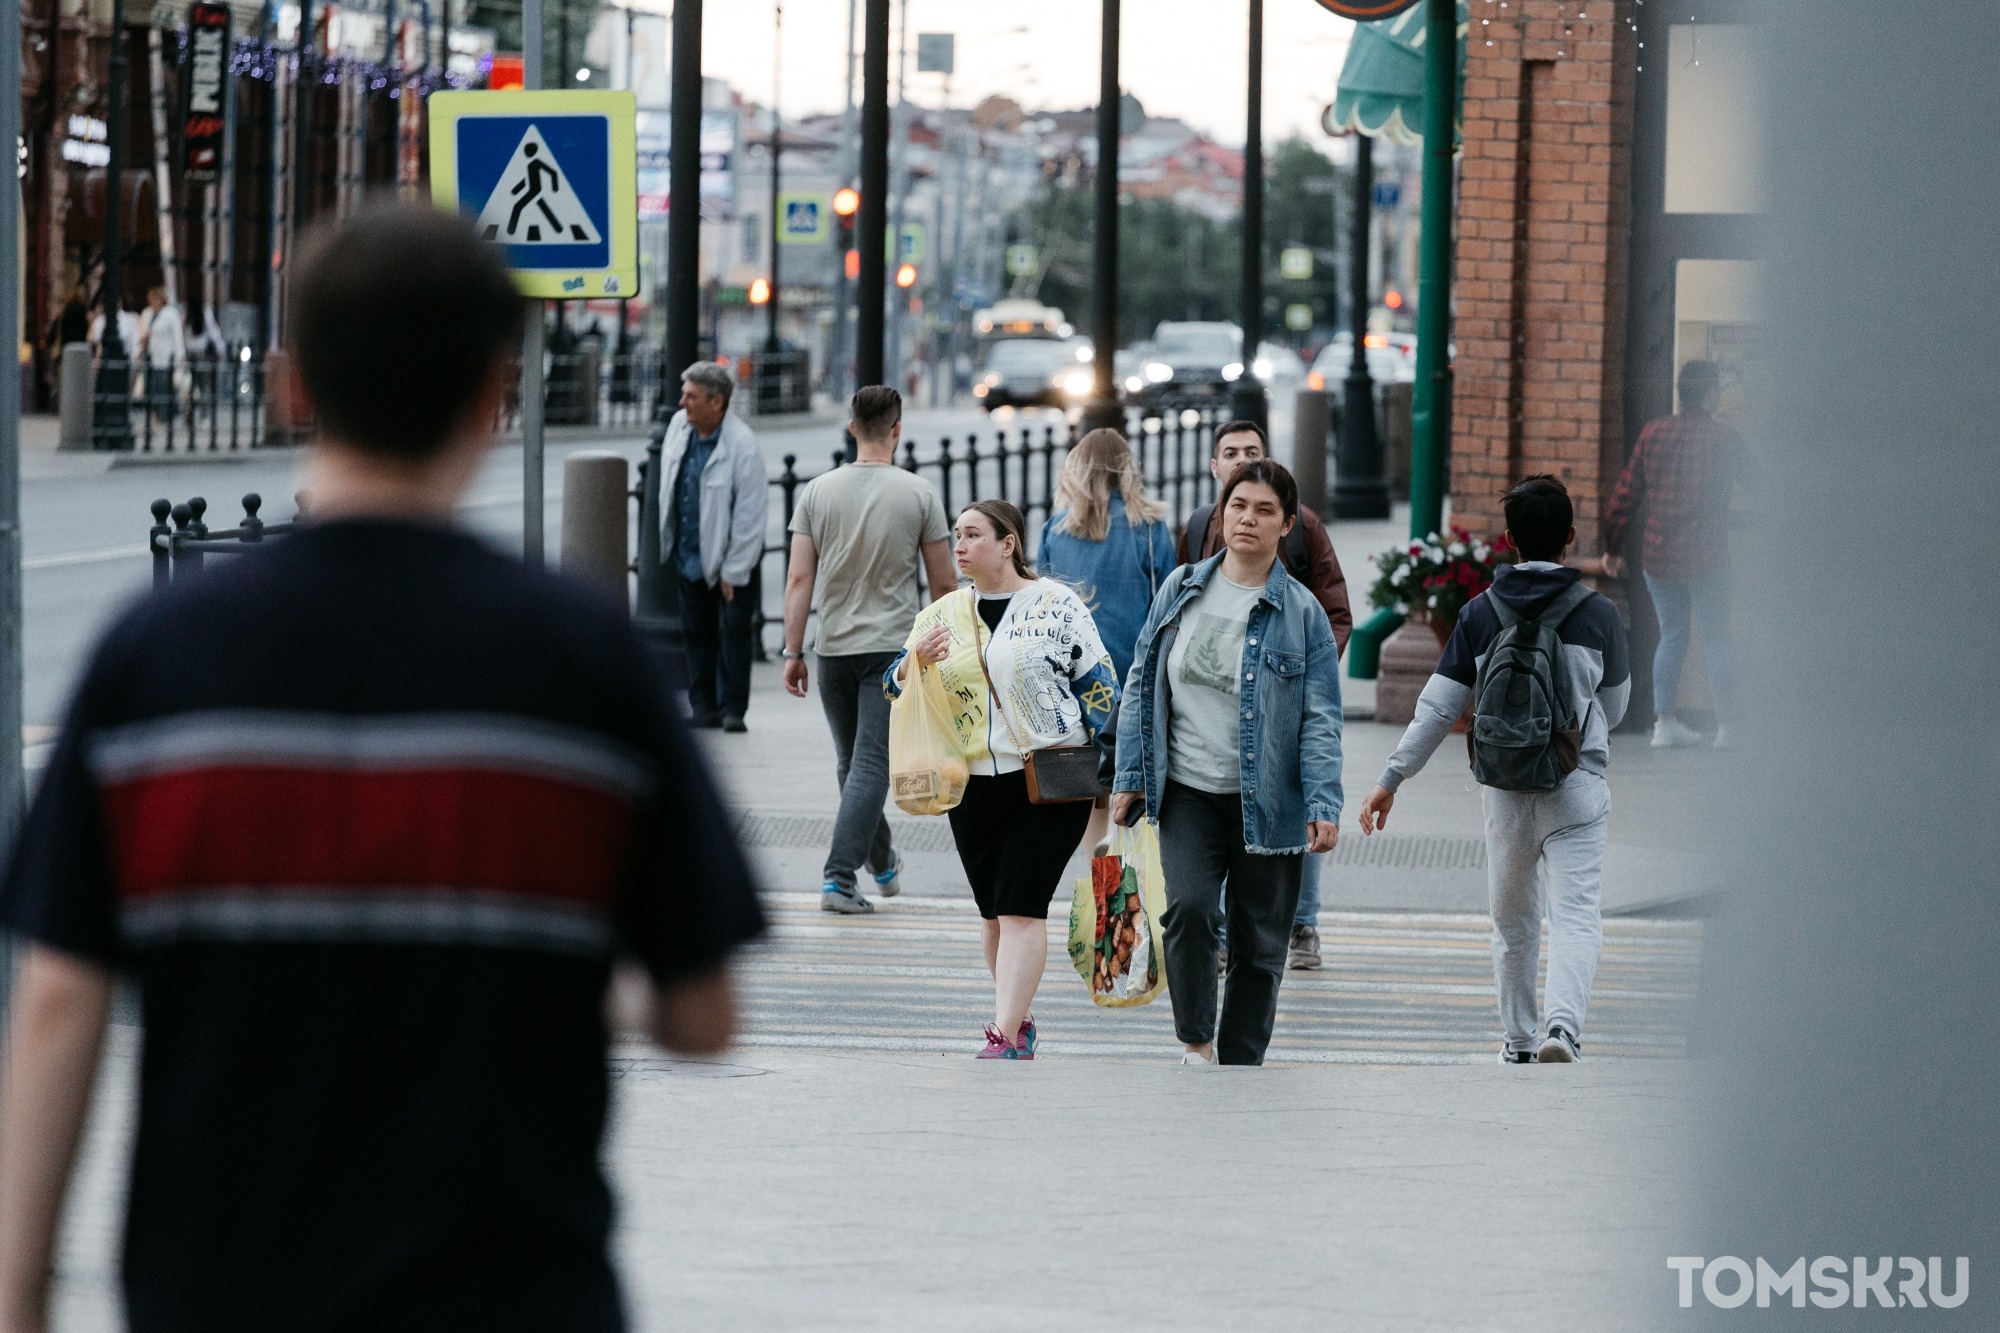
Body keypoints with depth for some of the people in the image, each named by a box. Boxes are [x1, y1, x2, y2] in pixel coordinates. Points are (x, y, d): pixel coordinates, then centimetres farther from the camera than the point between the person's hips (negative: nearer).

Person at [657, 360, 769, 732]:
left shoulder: (742, 445, -20)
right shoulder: (679, 426, -2)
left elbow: (751, 513, -18)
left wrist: (733, 572, -16)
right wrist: (669, 542, 16)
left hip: (729, 555, -6)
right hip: (690, 554, 6)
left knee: (733, 628, -5)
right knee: (696, 630, 9)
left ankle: (733, 708, 1)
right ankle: (704, 708, 16)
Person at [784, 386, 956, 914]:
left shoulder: (818, 492, 0)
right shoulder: (919, 494, -5)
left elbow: (799, 579, -3)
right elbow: (943, 585, -1)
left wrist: (793, 652, 1)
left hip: (833, 650, 3)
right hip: (893, 649, -3)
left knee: (853, 763, 18)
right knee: (871, 765, -5)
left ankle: (883, 864, 36)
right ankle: (840, 878, -17)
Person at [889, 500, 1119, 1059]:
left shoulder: (1057, 605, -2)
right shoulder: (943, 614, 11)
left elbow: (1099, 687, 0)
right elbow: (895, 688, 11)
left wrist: (1087, 759, -6)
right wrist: (916, 660, -11)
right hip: (973, 784, 5)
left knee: (1021, 907, -11)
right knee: (994, 910, 10)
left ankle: (1005, 1035, -15)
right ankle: (1019, 1018, 25)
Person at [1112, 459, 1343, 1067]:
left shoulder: (1301, 611, -2)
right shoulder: (1182, 589, 6)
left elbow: (1321, 718, -4)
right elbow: (1142, 685, 11)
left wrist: (1324, 805, -14)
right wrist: (1129, 777, 7)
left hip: (1267, 803, -1)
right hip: (1189, 793, 1)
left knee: (1259, 943, 4)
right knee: (1189, 908, -19)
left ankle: (1240, 1068, 17)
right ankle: (1196, 1042, -3)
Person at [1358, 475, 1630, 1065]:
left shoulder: (1480, 613, 0)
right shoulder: (1599, 613, -3)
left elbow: (1437, 707, -2)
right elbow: (1613, 704, 10)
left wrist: (1391, 779, 3)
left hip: (1504, 789, 2)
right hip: (1576, 789, -2)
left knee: (1512, 921, 17)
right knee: (1574, 916, -6)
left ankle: (1520, 1040, 26)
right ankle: (1563, 1026, -29)